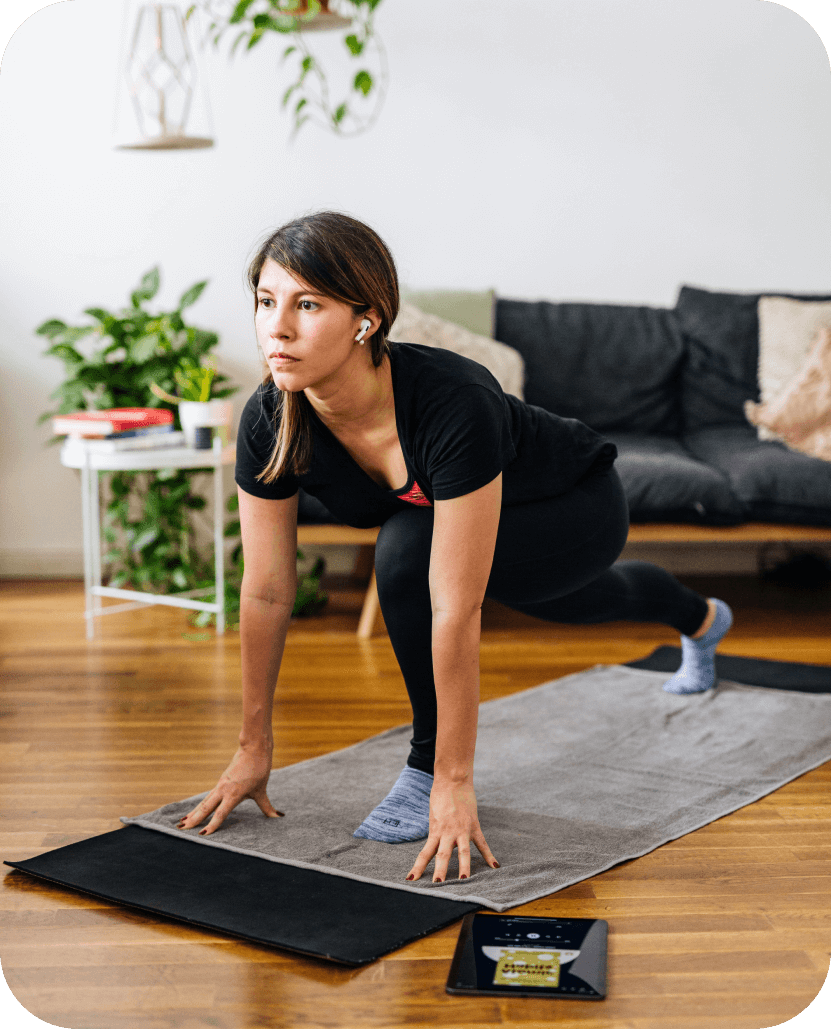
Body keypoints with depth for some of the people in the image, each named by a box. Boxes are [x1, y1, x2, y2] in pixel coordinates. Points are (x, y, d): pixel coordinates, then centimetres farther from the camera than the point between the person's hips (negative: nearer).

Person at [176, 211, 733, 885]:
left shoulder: (453, 405, -44)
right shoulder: (269, 422, -28)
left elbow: (455, 612, -42)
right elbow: (267, 593, -19)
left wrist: (452, 782, -39)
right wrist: (255, 747, -13)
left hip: (581, 513, -6)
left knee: (409, 552, -33)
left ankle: (429, 770, -10)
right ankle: (702, 620, 71)